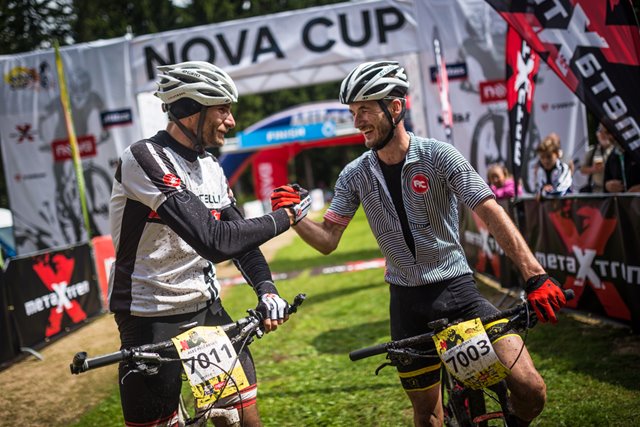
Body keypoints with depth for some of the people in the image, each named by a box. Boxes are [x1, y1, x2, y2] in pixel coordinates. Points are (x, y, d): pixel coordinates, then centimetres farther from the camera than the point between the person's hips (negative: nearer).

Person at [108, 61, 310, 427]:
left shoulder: (211, 167, 6)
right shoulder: (146, 159, -21)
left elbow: (239, 234, 9)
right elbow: (215, 241, -29)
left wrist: (266, 289, -9)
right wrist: (285, 217, -17)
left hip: (207, 308, 7)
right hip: (152, 318, -7)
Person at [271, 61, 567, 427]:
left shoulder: (437, 155, -11)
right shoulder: (355, 175, -1)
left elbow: (492, 213, -18)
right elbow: (328, 241, 0)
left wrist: (536, 275, -28)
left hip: (456, 287, -2)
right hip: (408, 301, 3)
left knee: (530, 389, -14)